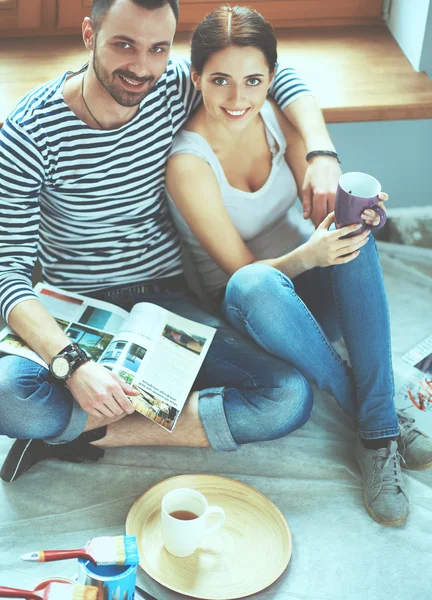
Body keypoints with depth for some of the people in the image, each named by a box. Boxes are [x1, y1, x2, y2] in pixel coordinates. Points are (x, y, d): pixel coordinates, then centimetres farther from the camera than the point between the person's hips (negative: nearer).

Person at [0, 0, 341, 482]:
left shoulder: (173, 87, -6)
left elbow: (279, 76, 8)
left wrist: (322, 153, -11)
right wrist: (72, 362, -34)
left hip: (167, 296, 4)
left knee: (290, 399, -20)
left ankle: (79, 430, -14)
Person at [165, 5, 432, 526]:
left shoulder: (279, 116, -7)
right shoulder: (188, 162, -22)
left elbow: (326, 209, -4)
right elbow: (242, 268, -20)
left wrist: (358, 208, -28)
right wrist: (305, 258, -40)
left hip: (313, 289, 5)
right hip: (243, 307, -4)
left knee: (353, 234, -29)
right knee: (255, 287, -40)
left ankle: (379, 431, -28)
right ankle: (368, 413, -23)